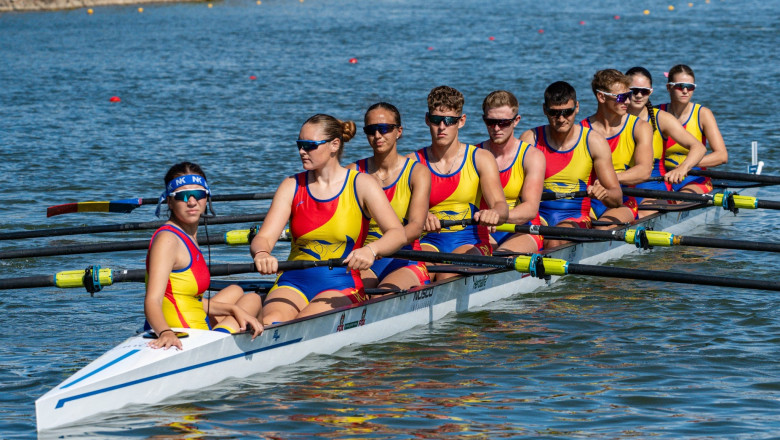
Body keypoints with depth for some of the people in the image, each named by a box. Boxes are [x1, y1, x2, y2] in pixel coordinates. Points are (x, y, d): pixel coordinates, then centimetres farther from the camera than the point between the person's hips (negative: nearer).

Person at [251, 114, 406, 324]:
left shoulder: (361, 185, 0)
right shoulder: (292, 186, 7)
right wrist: (261, 254, -30)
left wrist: (371, 250, -34)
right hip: (293, 282, 2)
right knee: (270, 322, -31)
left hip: (341, 285, -2)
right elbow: (263, 238, -4)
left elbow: (398, 234, -11)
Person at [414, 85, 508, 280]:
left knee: (447, 276, -32)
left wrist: (494, 213, -34)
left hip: (470, 242, 0)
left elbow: (501, 205, -9)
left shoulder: (481, 159, 4)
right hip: (429, 242, 0)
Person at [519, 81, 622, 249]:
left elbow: (617, 198, 2)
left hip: (575, 218, 0)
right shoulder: (530, 139, 4)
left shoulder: (593, 142, 2)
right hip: (537, 216, 1)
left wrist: (604, 193, -22)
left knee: (554, 241, -34)